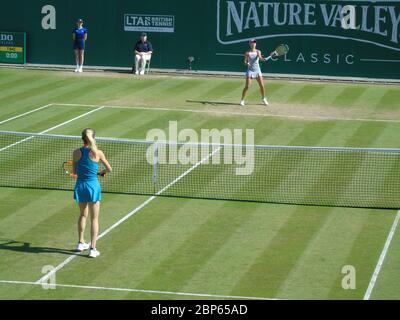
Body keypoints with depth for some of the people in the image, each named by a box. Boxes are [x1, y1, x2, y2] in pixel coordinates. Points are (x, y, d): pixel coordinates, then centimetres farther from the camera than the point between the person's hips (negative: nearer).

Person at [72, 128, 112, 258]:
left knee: (83, 215, 24)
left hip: (80, 186, 3)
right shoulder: (97, 153, -10)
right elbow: (109, 169, -1)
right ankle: (93, 249, 3)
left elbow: (74, 171, 5)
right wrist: (101, 172, 19)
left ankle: (81, 243, 31)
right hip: (93, 185, -3)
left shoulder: (76, 152, -4)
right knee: (94, 219, 6)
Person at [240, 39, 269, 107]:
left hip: (257, 70, 3)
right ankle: (242, 100, 2)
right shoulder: (247, 53, -2)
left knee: (262, 86, 1)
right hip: (250, 70, -3)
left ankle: (263, 99, 21)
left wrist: (262, 58, -41)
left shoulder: (258, 52, 2)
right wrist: (246, 63, -21)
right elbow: (245, 61, 2)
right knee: (247, 86, -11)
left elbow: (259, 57, -18)